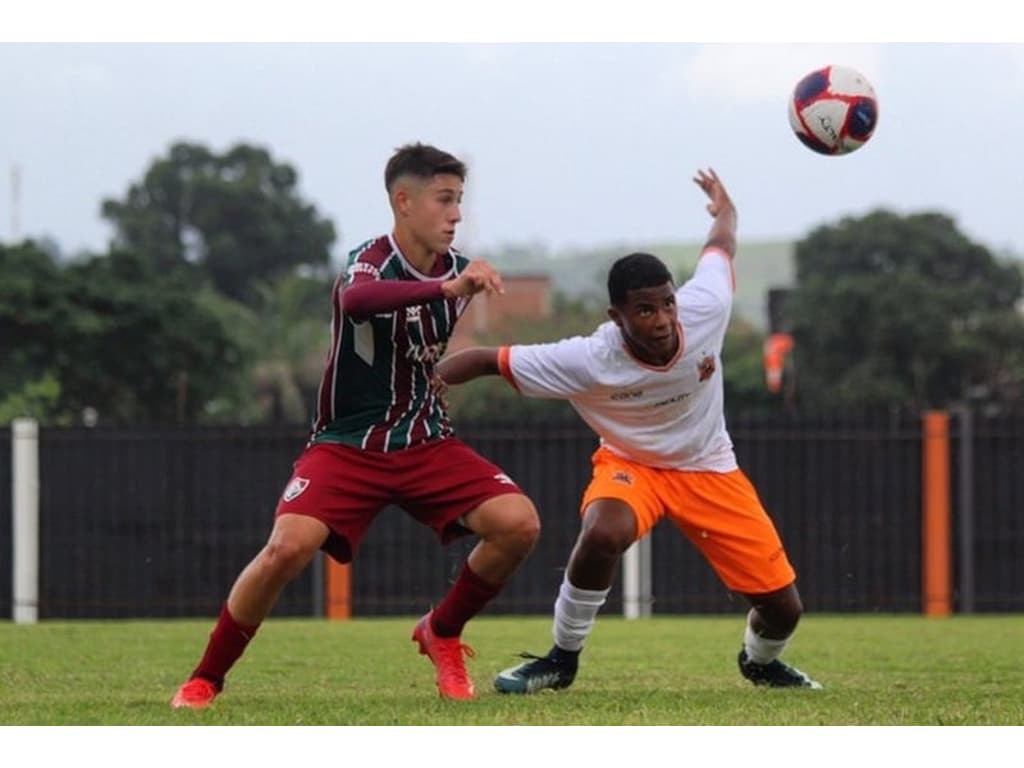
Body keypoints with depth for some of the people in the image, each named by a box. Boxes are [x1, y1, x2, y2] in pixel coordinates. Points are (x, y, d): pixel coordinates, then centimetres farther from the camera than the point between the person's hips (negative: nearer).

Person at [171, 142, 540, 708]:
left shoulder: (454, 270, 3)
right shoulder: (373, 261, -17)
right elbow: (355, 299, -47)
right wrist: (446, 288, -56)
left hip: (426, 444, 5)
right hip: (348, 445, -5)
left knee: (518, 523, -17)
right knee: (288, 547, -27)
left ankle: (442, 634, 8)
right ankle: (204, 680, -7)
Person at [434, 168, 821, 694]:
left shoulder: (704, 311, -27)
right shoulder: (587, 361, -32)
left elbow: (720, 247, -5)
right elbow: (487, 359, -26)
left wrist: (725, 211, 17)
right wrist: (435, 378, -43)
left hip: (708, 468, 3)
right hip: (631, 463, -3)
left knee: (783, 607, -1)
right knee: (602, 534, -39)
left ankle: (760, 662, 39)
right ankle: (562, 659, -14)